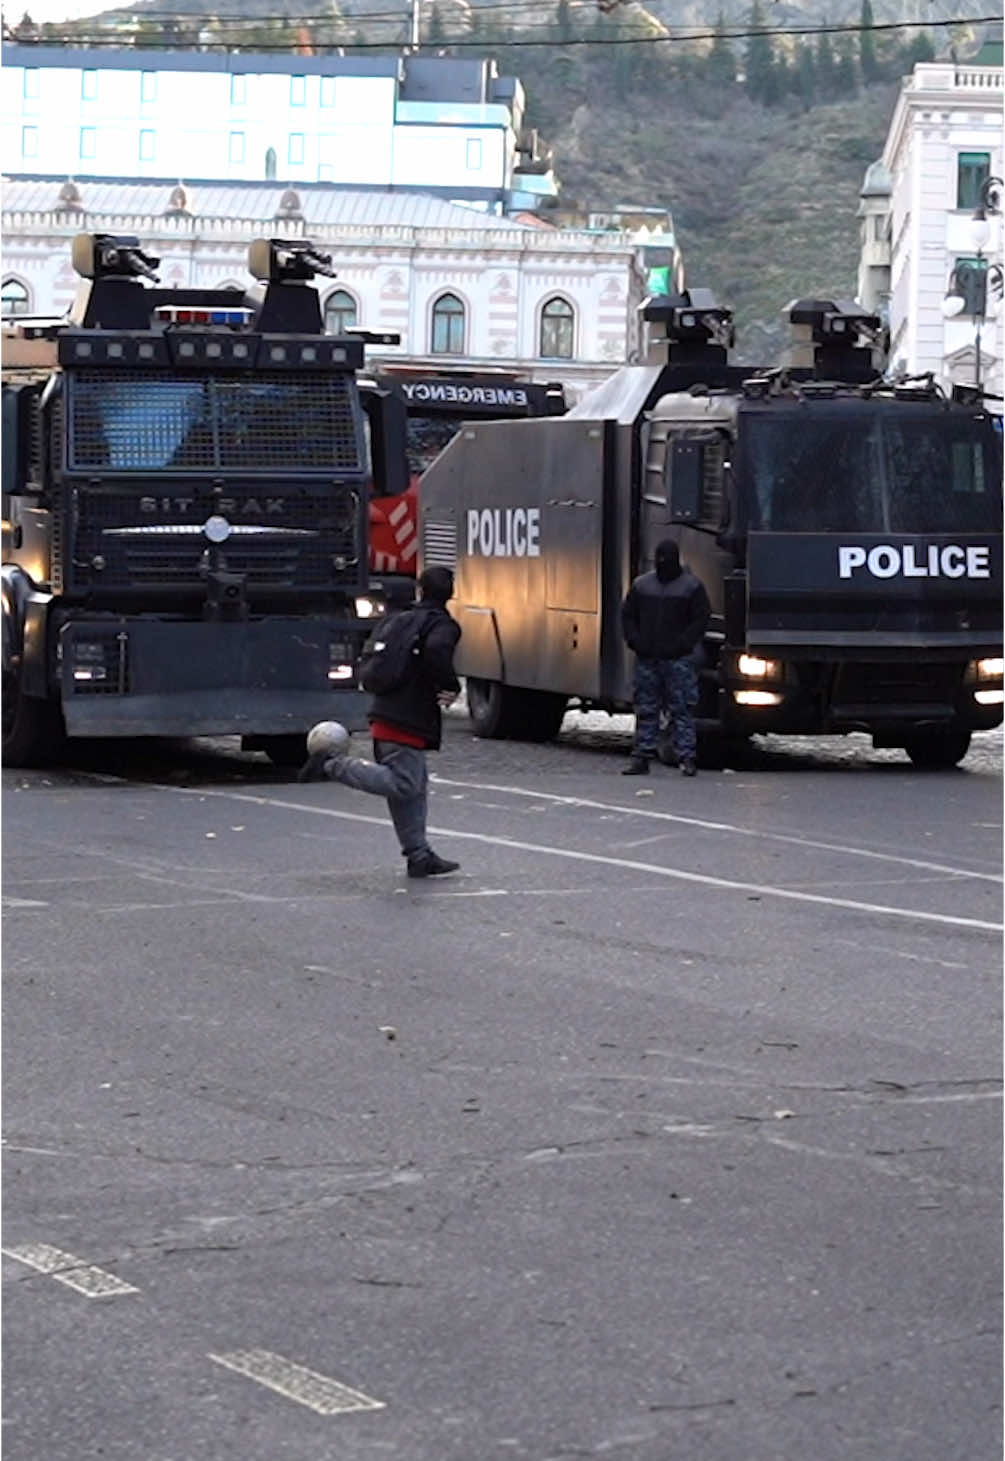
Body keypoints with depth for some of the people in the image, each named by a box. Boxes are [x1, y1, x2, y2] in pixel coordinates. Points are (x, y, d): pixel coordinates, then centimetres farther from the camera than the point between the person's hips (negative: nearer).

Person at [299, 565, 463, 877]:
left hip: (385, 713, 9)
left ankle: (418, 855, 13)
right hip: (409, 720, -9)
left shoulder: (400, 619, 18)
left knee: (415, 785, 13)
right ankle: (334, 765, -16)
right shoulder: (443, 625, -7)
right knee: (402, 784, -12)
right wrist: (450, 687, -15)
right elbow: (436, 650, -29)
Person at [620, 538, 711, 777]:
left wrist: (683, 644, -12)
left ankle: (686, 757, -5)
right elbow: (628, 615, 14)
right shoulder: (641, 585, 13)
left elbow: (700, 618, -3)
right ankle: (641, 757, 9)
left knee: (681, 710, -5)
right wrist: (635, 641, -1)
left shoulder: (692, 586, 2)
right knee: (646, 710, 6)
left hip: (679, 659, -4)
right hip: (647, 659, 4)